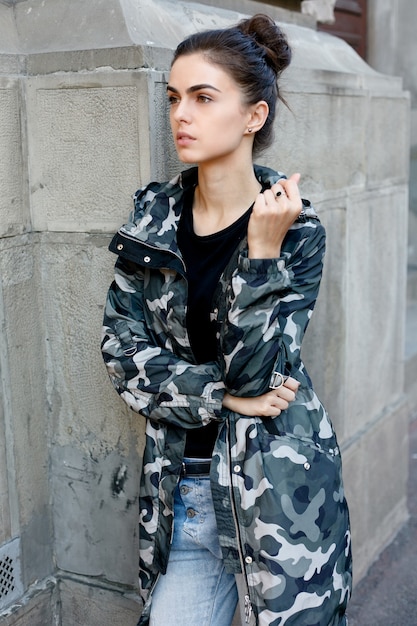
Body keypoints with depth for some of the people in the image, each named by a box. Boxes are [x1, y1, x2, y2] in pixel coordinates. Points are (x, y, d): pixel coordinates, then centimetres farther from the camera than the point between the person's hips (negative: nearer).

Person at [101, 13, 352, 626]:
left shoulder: (294, 228, -8)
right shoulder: (154, 215, 0)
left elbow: (253, 371, -15)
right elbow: (121, 349, -4)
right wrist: (220, 395, -13)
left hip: (277, 489, -2)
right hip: (181, 489, 3)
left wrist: (262, 248, -23)